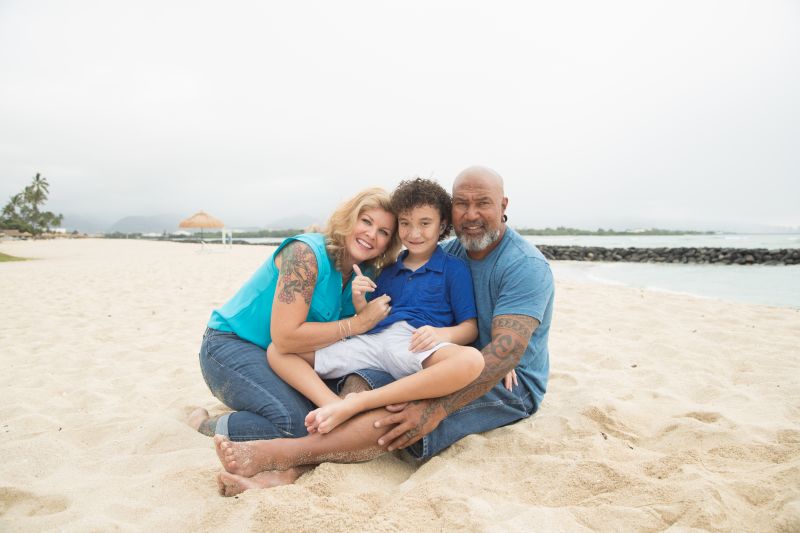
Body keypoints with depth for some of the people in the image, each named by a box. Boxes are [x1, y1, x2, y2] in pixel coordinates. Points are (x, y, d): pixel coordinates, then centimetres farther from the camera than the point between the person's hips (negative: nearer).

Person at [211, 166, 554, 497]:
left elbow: (507, 350, -27)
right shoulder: (451, 252, 7)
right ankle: (288, 472, -34)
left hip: (508, 385, -6)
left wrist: (437, 409, -35)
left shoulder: (525, 265, -16)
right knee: (364, 383, -19)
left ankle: (282, 452, -34)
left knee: (405, 418, -33)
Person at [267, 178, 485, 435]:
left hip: (418, 348, -4)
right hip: (371, 342, 4)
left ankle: (355, 404, -37)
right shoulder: (388, 271, 23)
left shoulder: (454, 268, 10)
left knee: (472, 360, -39)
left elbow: (470, 327, 3)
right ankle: (334, 405, -32)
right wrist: (359, 303, -1)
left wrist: (443, 333, -19)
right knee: (277, 350, -5)